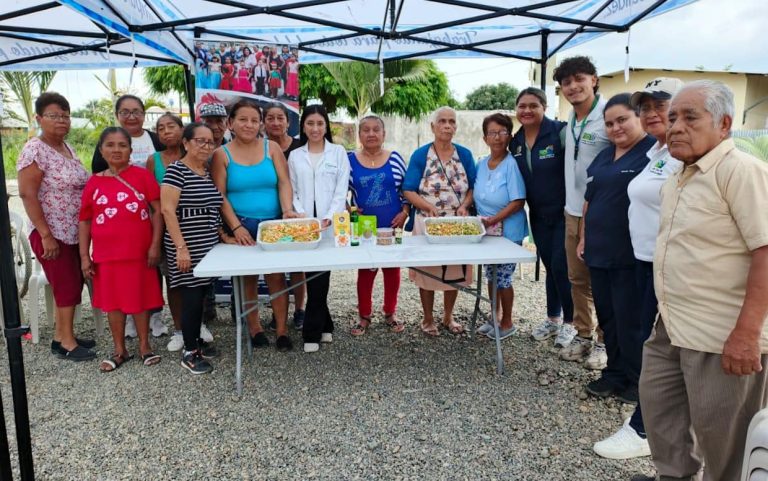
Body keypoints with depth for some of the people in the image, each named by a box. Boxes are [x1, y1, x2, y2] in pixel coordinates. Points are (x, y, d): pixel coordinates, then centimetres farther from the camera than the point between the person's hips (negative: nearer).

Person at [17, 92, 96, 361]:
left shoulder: (66, 147, 11)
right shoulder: (35, 150, -14)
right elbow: (27, 194, -18)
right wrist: (46, 235, -20)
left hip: (73, 233, 8)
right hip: (52, 235, -8)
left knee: (71, 284, 13)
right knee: (66, 286, -2)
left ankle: (62, 336, 26)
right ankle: (66, 343, 10)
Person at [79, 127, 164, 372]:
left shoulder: (142, 175, -4)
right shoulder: (94, 182, 3)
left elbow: (157, 210, -5)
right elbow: (85, 220, 7)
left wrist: (155, 244, -9)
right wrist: (84, 255, 2)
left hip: (139, 251, -2)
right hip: (107, 254, 3)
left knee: (140, 299, 9)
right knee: (113, 301, 12)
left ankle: (144, 346, 25)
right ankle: (120, 350, 26)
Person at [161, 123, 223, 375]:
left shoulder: (209, 172, 12)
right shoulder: (176, 170, -11)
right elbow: (167, 209, -17)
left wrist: (222, 233, 14)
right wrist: (180, 247, -22)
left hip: (208, 246, 7)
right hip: (187, 248, -7)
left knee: (200, 295, 15)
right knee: (192, 297, -3)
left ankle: (196, 341, 29)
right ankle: (188, 353, 10)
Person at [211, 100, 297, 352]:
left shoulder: (272, 148, 4)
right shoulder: (222, 154, 0)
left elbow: (284, 183, -2)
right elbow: (220, 196, -4)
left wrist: (287, 210, -19)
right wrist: (236, 227, -12)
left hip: (273, 223, 1)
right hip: (241, 226, 0)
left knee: (276, 275, -1)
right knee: (248, 278, 8)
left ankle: (282, 329, 7)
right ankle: (254, 327, 21)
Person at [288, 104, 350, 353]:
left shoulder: (338, 152, 6)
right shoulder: (295, 156, 12)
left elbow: (341, 189, -1)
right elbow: (292, 192, 8)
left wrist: (330, 217, -13)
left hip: (331, 223, -2)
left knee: (319, 275, -5)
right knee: (315, 275, 1)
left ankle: (312, 331, 6)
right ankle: (324, 325, 16)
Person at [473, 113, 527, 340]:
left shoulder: (512, 164, -16)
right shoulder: (481, 164, 4)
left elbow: (518, 202, -19)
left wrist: (492, 220, -22)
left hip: (508, 232, -6)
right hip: (486, 231, 6)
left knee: (502, 277, 3)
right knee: (491, 275, 16)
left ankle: (507, 323, 22)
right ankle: (495, 317, 33)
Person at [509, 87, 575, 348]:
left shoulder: (560, 132, -14)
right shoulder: (515, 142, 5)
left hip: (563, 213, -5)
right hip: (539, 216, 5)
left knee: (562, 267, -3)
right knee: (550, 267, 15)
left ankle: (569, 322, 15)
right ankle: (552, 318, 29)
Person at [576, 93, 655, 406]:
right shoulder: (603, 158, 16)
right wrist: (583, 238, 17)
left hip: (632, 255, -7)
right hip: (599, 252, 8)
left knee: (631, 321, 2)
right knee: (607, 318, 15)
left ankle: (638, 380, 19)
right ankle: (615, 373, 28)